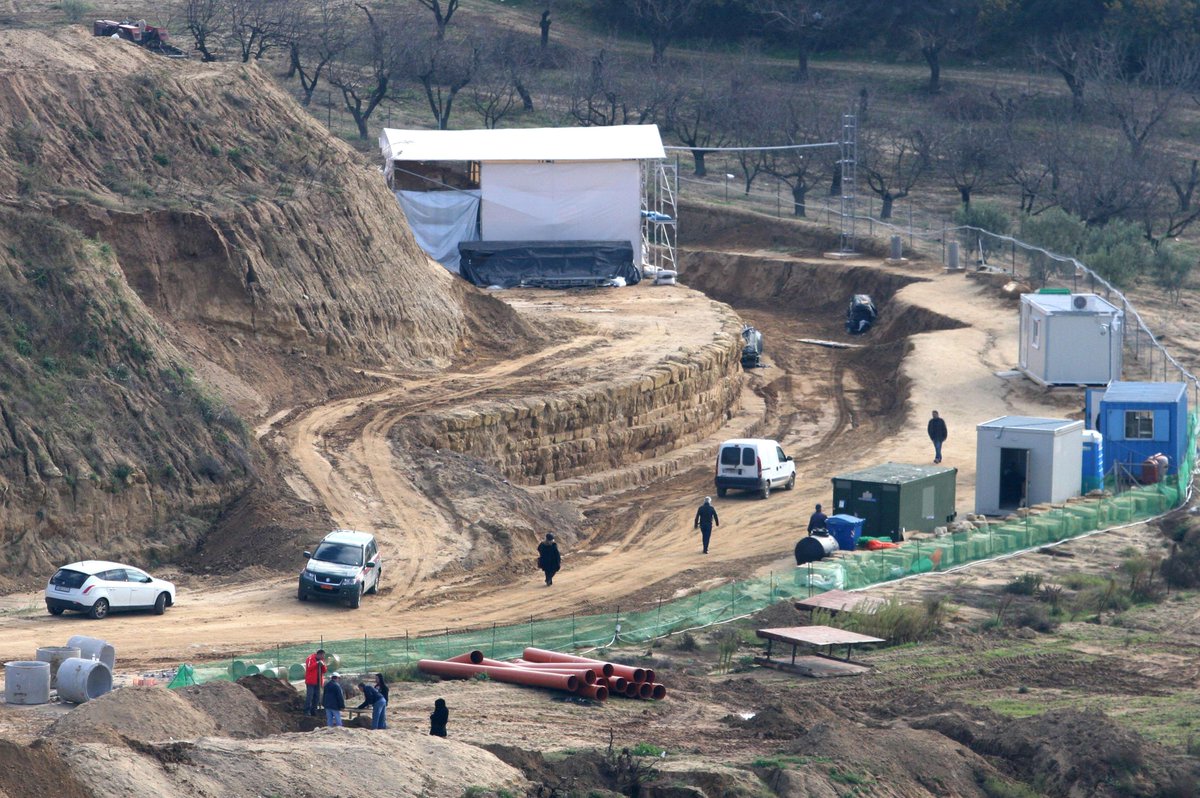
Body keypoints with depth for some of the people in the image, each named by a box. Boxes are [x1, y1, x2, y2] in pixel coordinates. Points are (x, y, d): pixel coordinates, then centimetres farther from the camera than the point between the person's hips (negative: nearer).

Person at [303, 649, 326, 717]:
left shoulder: (321, 660, 15)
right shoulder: (310, 658, -6)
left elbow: (324, 671, 12)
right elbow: (309, 668, -18)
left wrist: (323, 665, -7)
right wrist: (317, 663, -18)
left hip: (317, 682, 7)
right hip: (311, 681, -7)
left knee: (317, 697, 7)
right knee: (309, 696, -9)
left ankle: (313, 711, 14)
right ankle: (307, 711, -7)